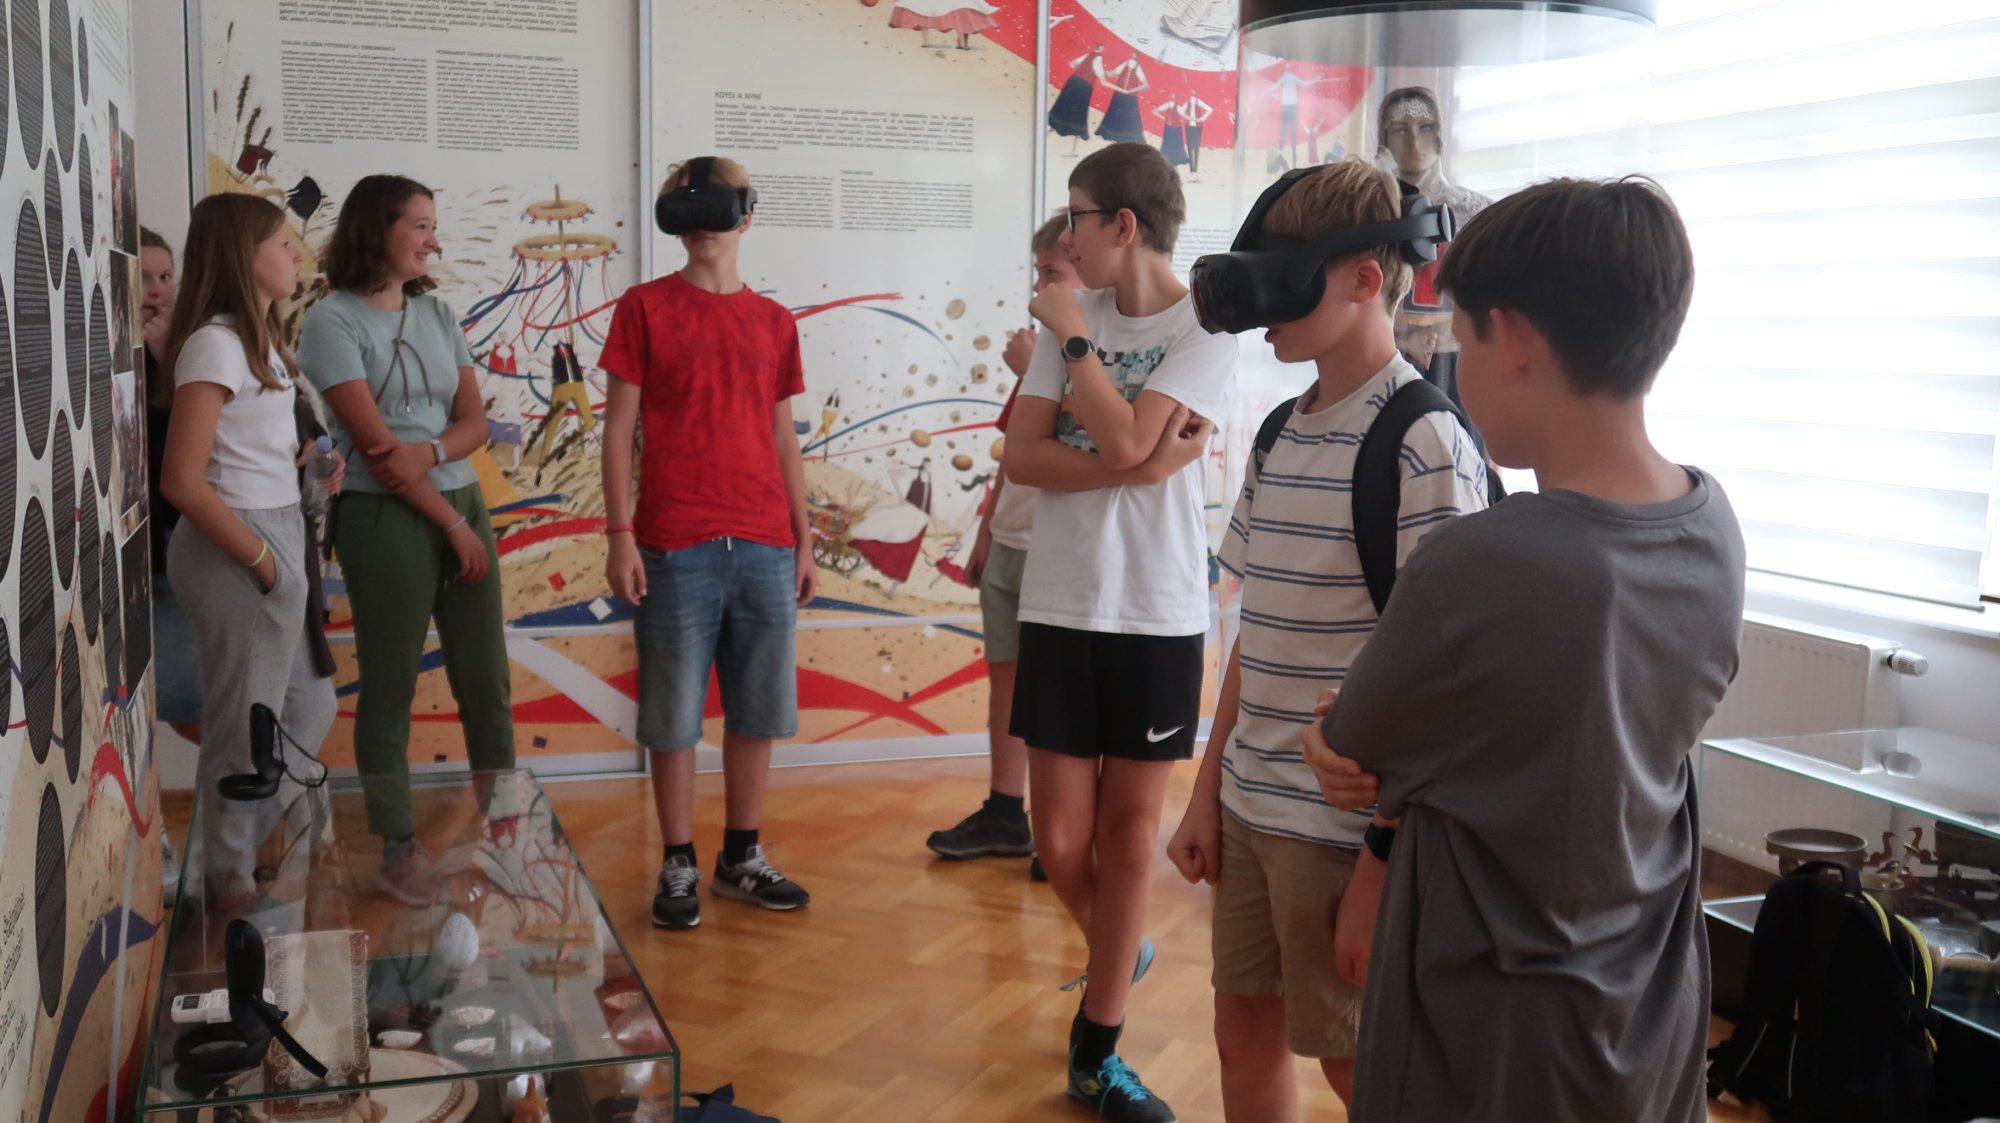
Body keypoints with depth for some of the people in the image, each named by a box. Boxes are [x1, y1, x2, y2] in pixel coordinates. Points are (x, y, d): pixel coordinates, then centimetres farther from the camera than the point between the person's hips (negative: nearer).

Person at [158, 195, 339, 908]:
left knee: (308, 710, 20)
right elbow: (182, 481, -21)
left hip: (279, 537, 9)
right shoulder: (215, 343, -17)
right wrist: (259, 558, -15)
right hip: (237, 547, -9)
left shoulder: (260, 337, 12)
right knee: (248, 726, 4)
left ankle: (249, 846, 36)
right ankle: (232, 883, 21)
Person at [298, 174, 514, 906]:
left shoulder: (437, 314, 11)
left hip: (463, 505, 6)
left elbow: (474, 422, 7)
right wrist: (452, 523, -11)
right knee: (390, 690, 3)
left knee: (487, 681, 9)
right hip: (383, 519, -6)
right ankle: (398, 851, 14)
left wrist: (429, 453, -15)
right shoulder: (333, 321, -8)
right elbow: (374, 446, -13)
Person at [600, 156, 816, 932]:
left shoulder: (773, 321, 12)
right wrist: (620, 533, -8)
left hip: (764, 547, 4)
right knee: (673, 716, 3)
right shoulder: (646, 308, 2)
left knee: (758, 710, 9)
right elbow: (619, 427, 0)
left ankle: (742, 858, 22)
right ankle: (679, 867, 15)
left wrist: (804, 541, 12)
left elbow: (784, 439, 15)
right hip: (676, 547, -3)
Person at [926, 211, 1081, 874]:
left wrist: (1033, 373, -19)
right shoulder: (1039, 350, 14)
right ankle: (1005, 815, 23)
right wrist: (986, 531, 20)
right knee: (1005, 675, 12)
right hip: (1009, 543, 8)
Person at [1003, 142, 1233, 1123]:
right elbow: (1019, 455, -3)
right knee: (1062, 839, 4)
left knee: (1130, 829, 6)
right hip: (1060, 603, 3)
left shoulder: (1204, 329, -6)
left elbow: (1123, 440, -21)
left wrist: (1073, 337, -10)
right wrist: (1135, 465, -17)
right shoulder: (1072, 319, 7)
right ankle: (1117, 957, 36)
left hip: (1157, 612, -3)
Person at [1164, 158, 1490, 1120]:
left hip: (1347, 820, -7)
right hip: (1250, 808, 7)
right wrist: (1208, 793, 12)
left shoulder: (1423, 445, -16)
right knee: (1246, 1032, 17)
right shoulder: (1280, 433, 8)